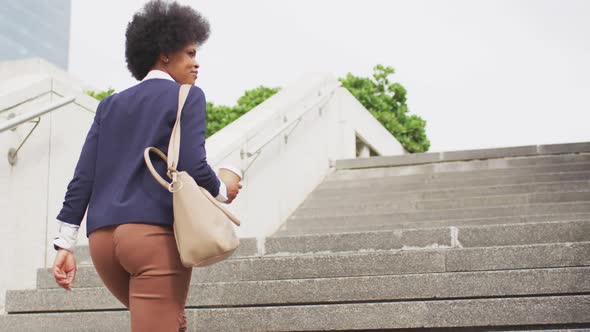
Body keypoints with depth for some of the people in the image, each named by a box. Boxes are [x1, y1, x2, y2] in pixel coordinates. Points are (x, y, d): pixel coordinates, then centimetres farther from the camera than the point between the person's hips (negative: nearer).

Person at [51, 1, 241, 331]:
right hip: (156, 233, -7)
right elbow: (193, 166, -10)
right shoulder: (188, 97, 2)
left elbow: (84, 176, 11)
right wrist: (222, 191, 11)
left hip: (103, 238, 7)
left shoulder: (111, 104, 18)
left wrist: (66, 243, 9)